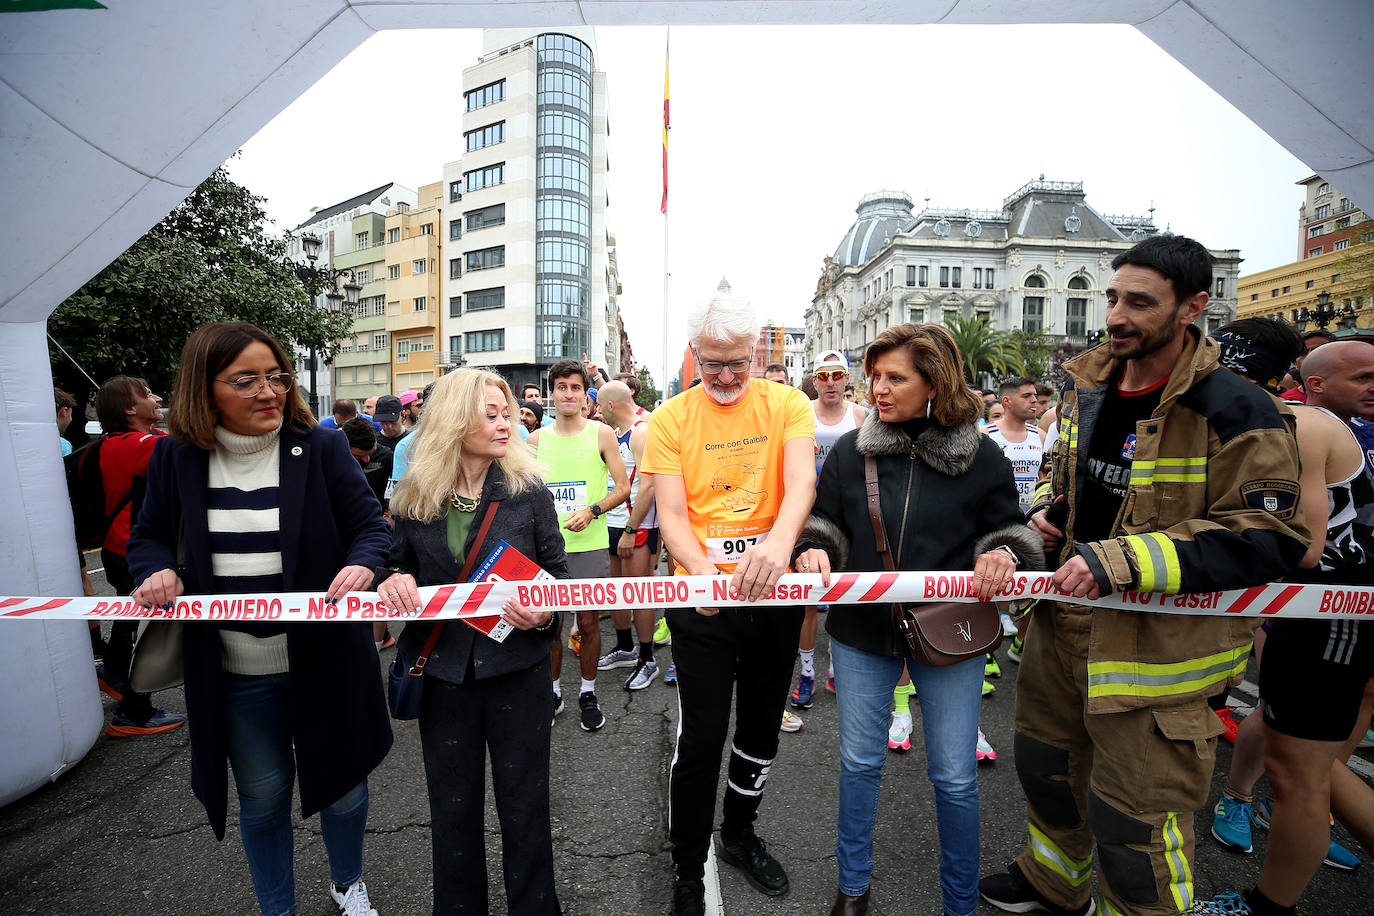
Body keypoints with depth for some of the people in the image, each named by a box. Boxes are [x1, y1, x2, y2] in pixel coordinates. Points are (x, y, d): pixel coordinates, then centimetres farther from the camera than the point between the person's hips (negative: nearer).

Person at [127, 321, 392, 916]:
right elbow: (149, 535, 11)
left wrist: (362, 564, -28)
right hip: (234, 671, 1)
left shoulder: (321, 447, -8)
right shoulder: (175, 456, -1)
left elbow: (370, 525, -7)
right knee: (262, 797, 18)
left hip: (324, 660, -1)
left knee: (342, 784, 16)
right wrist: (157, 571, -11)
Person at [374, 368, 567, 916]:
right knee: (452, 808, 17)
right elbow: (400, 565, 10)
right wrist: (395, 580, -13)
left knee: (524, 805, 10)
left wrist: (543, 613, -19)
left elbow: (557, 573, 0)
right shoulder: (414, 499, -1)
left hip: (517, 668, -1)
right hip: (443, 672, 2)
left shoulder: (529, 491, -5)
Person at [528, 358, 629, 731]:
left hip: (589, 544, -2)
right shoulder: (536, 439, 6)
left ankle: (588, 693, 26)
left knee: (588, 621, 6)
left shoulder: (601, 433, -1)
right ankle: (553, 689, 31)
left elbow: (623, 487, -2)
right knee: (548, 621, 10)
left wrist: (591, 511, -16)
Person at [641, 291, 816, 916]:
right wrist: (704, 572, -29)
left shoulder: (786, 404, -2)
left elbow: (801, 480, -17)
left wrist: (780, 542, -38)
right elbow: (671, 514, -9)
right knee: (701, 737, 5)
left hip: (774, 591, 2)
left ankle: (739, 834, 46)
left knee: (762, 728, 19)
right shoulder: (670, 419, -4)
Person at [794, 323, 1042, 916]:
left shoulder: (982, 457, -5)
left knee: (955, 777, 11)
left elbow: (1007, 528, 6)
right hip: (861, 628, 2)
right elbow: (825, 521, 6)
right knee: (859, 762, 15)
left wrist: (1001, 555, -16)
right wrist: (814, 551, -15)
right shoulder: (850, 450, -2)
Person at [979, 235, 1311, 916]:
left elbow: (1269, 538, -21)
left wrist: (1124, 559, -31)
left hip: (1159, 647, -7)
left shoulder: (1236, 411, -17)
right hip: (1062, 618, 8)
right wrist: (1047, 510, 0)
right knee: (1047, 764, 25)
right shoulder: (1085, 389, 4)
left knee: (1133, 817, 5)